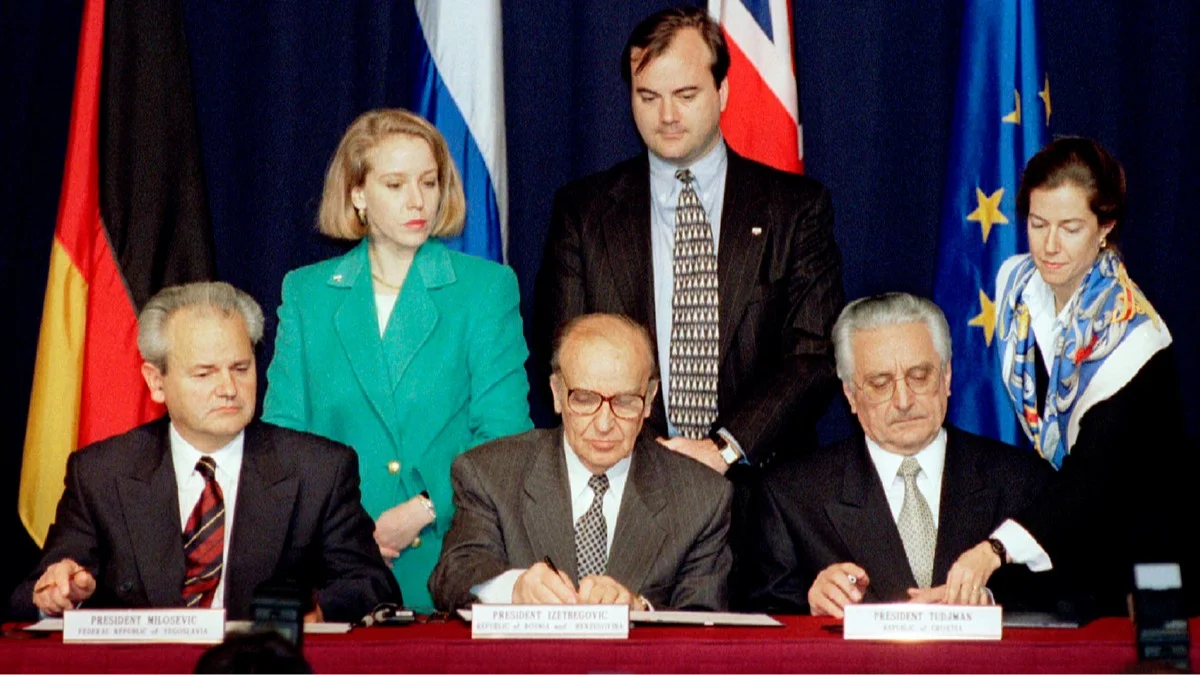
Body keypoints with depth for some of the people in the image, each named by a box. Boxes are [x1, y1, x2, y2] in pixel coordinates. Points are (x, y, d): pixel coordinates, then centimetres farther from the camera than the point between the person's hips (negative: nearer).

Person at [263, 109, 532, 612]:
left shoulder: (486, 287, 4)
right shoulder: (306, 292, 10)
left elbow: (505, 435, -1)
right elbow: (282, 430, 7)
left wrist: (424, 510, -14)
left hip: (447, 559, -1)